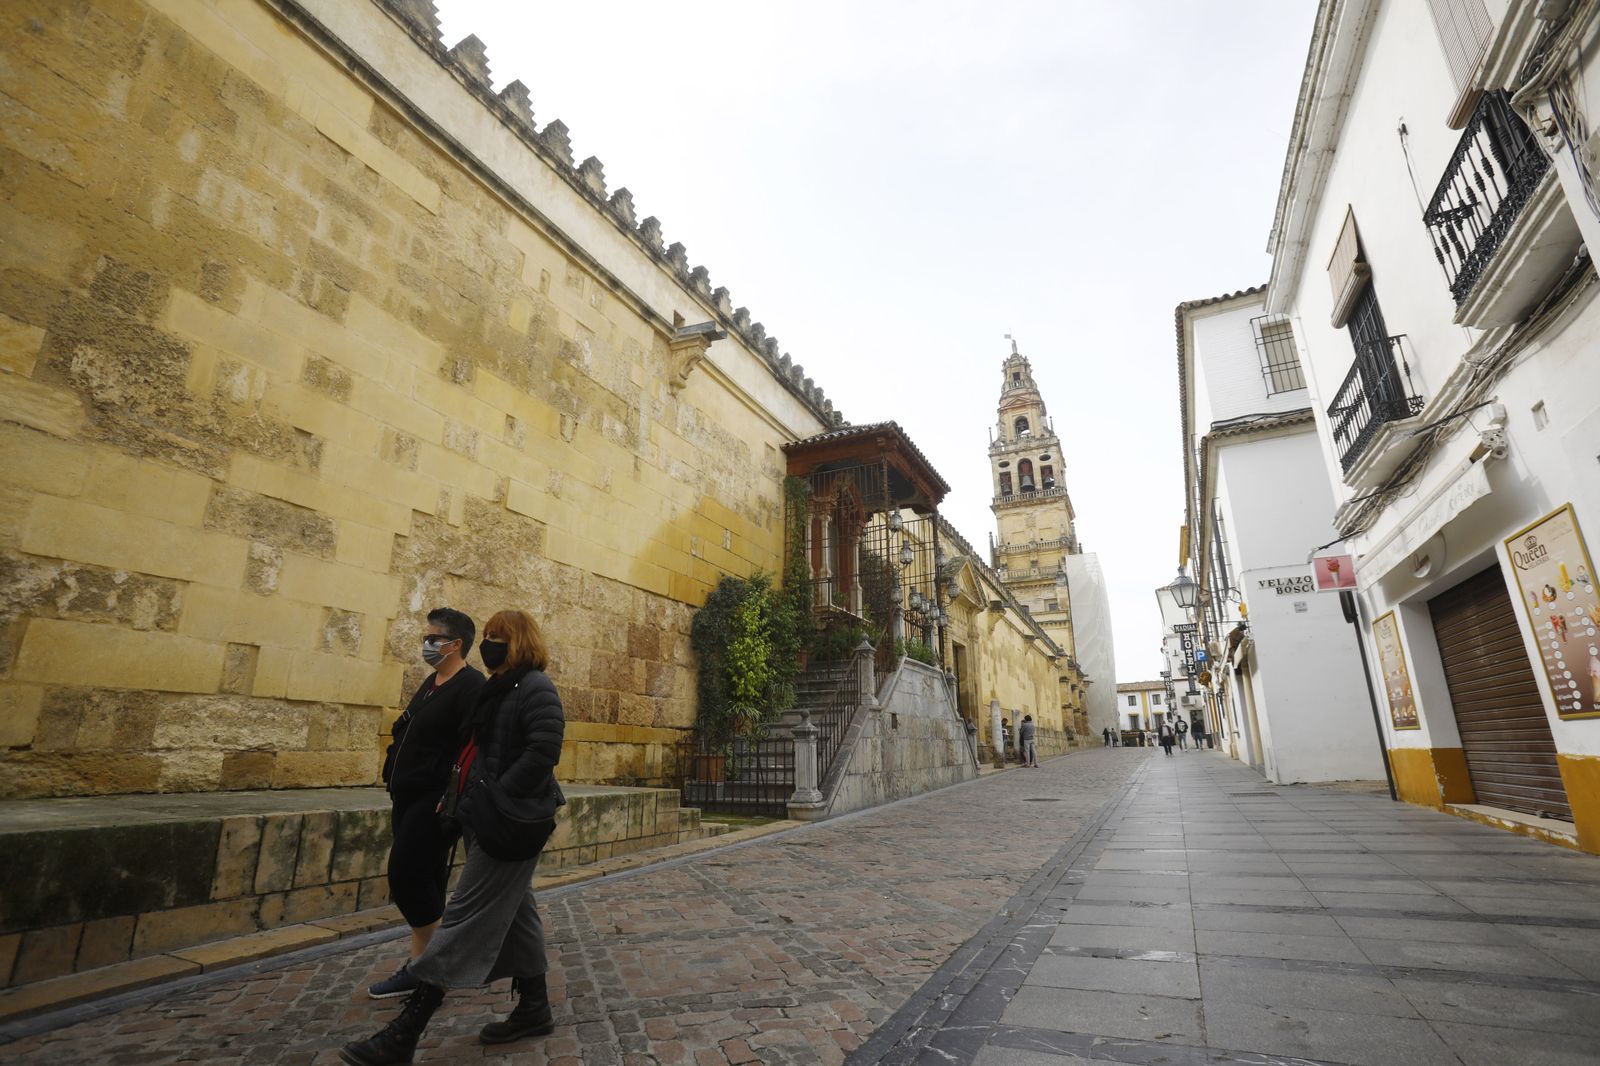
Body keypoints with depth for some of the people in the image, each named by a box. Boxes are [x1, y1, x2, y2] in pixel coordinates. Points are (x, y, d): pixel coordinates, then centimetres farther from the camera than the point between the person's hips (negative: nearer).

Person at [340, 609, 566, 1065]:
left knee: (466, 918, -2)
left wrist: (497, 799, -22)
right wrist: (455, 797, 10)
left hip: (510, 824, -10)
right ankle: (534, 1008, 29)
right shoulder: (497, 689, 14)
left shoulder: (535, 689, -15)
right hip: (487, 822, 10)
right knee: (513, 912, 16)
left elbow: (543, 751, -25)